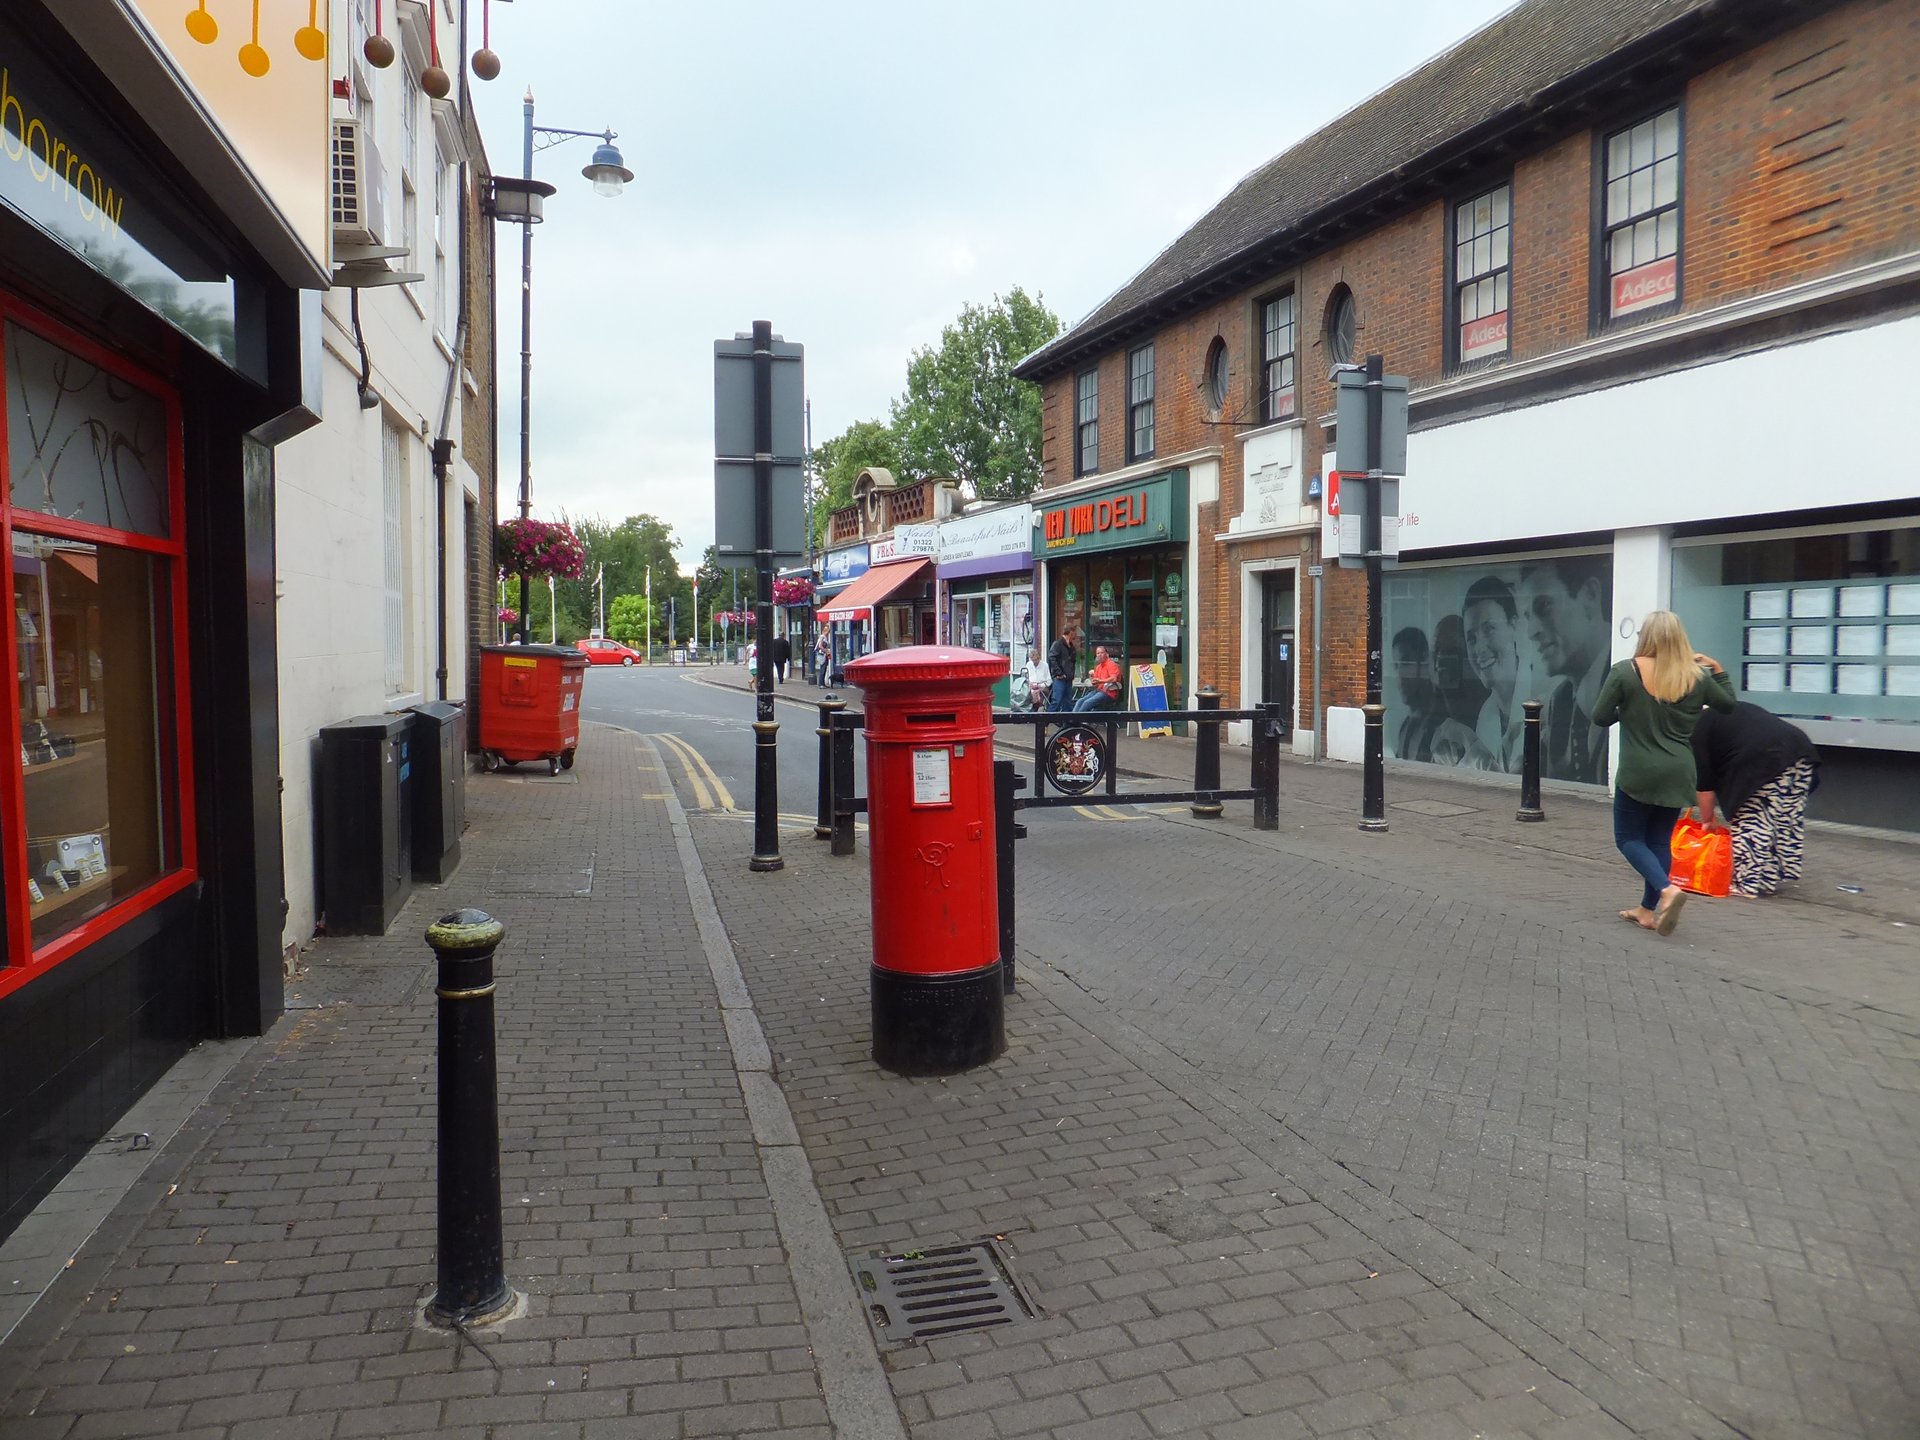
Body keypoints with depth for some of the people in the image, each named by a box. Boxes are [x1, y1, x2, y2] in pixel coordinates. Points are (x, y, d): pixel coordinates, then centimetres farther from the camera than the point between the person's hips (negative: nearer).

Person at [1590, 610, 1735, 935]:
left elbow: (1600, 717, -6)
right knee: (1660, 840, 14)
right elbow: (1729, 705, 18)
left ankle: (1666, 889, -14)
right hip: (1678, 774, 4)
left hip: (1638, 774, -4)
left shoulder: (1625, 672, -11)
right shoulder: (1697, 676, 1)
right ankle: (1649, 909, 19)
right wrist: (1717, 669, 19)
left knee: (1628, 837, 8)